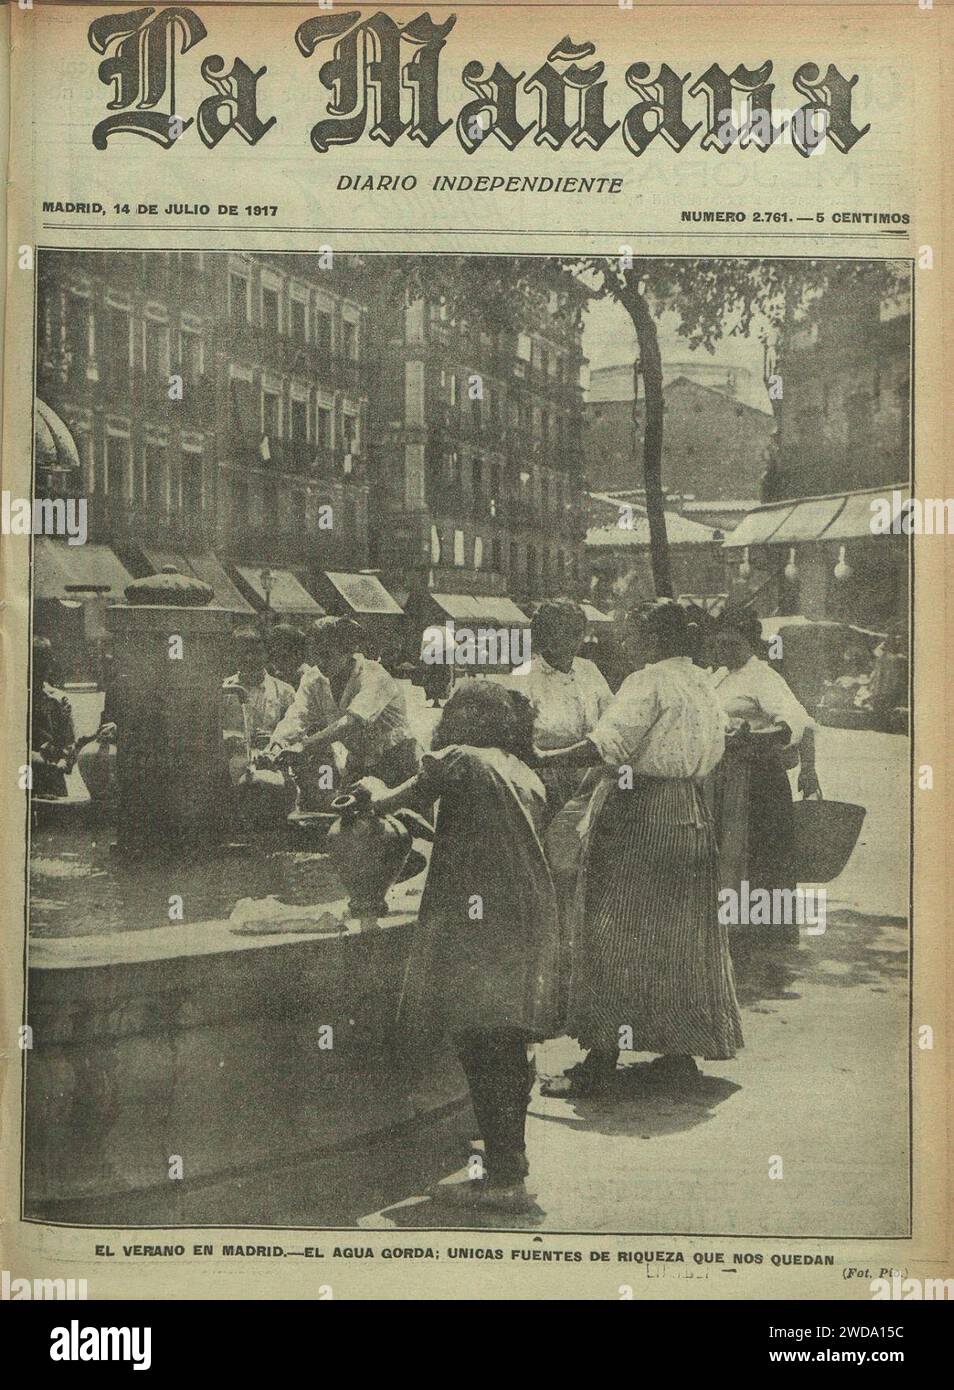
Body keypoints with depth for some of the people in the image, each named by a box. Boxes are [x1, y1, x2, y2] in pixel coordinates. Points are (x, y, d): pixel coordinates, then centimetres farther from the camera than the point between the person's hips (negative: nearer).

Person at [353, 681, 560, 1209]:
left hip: (475, 920, -8)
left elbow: (390, 802, 4)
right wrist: (430, 831, 35)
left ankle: (503, 1176, -4)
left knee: (481, 1050, -5)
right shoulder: (529, 778, 16)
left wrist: (373, 790, 27)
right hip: (528, 922, 8)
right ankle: (510, 1170, 19)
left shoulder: (458, 760, -5)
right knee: (509, 1051, 12)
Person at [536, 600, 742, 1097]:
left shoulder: (647, 682, -11)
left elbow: (607, 744, -22)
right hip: (690, 816, 8)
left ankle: (601, 1060, -3)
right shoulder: (704, 684, 14)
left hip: (637, 815, -8)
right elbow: (712, 753, 16)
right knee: (677, 935, 14)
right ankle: (681, 1051, 19)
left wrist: (548, 757, -19)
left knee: (615, 935, -4)